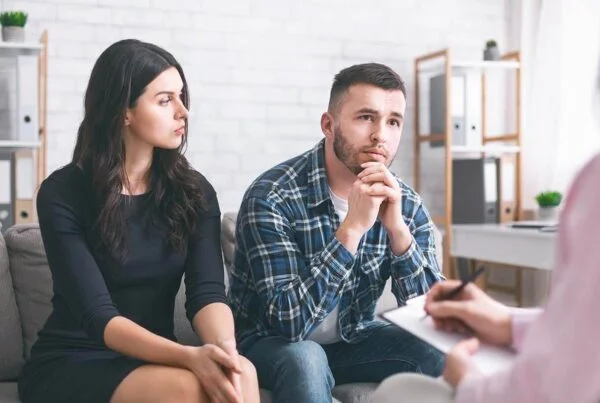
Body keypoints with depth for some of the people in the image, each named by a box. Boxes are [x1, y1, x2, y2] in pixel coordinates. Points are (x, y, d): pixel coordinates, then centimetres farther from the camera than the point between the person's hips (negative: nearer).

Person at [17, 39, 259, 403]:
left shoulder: (194, 191, 3)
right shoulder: (62, 193, -10)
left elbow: (208, 291, -10)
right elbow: (97, 315, -19)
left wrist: (224, 347, -33)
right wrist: (190, 356, -34)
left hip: (151, 360, 4)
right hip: (70, 363, -3)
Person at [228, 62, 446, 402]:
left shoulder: (407, 204, -10)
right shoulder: (272, 197, -24)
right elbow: (288, 321, -31)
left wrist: (398, 229, -29)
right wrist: (353, 227, -37)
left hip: (352, 340, 5)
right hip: (272, 344, -4)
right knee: (305, 360, -36)